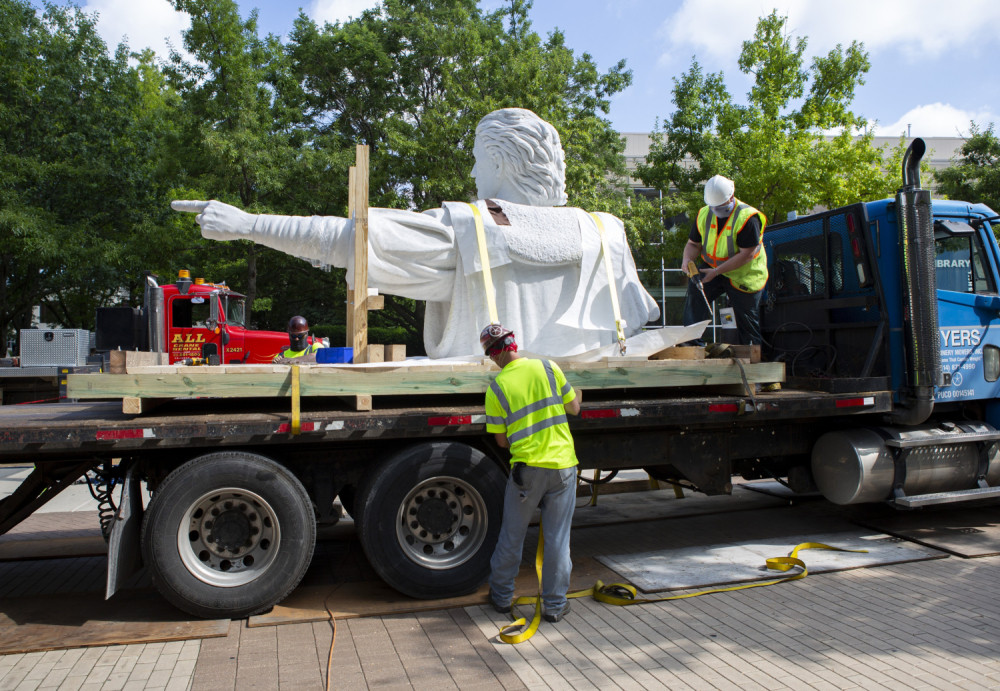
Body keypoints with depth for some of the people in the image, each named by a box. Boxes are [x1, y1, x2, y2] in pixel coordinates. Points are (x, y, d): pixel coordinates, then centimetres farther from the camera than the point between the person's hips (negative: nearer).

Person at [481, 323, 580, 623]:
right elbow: (574, 408, 6)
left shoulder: (497, 388, -6)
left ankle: (501, 596, 31)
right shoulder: (549, 368, -3)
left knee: (512, 536, 16)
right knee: (557, 538, 11)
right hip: (563, 464, 1)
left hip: (527, 468, -1)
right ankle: (554, 604, 21)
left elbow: (502, 440, 0)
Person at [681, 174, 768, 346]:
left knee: (747, 322, 3)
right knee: (694, 290, -21)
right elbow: (693, 243, 5)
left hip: (744, 276, -4)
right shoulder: (704, 214, -1)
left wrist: (716, 271, -29)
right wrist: (687, 259, -19)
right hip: (714, 272, 5)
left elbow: (746, 255, -24)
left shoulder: (747, 217, -20)